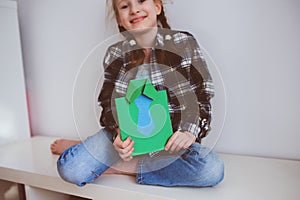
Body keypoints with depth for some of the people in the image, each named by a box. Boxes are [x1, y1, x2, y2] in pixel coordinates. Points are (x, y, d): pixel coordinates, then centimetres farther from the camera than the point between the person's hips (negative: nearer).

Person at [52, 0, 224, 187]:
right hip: (129, 134, 0)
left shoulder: (184, 43, -5)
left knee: (213, 170, -28)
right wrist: (118, 134, -22)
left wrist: (190, 131, -20)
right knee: (69, 168, -19)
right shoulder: (116, 54, -1)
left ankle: (123, 168, -13)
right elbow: (110, 103, -2)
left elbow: (202, 95, -3)